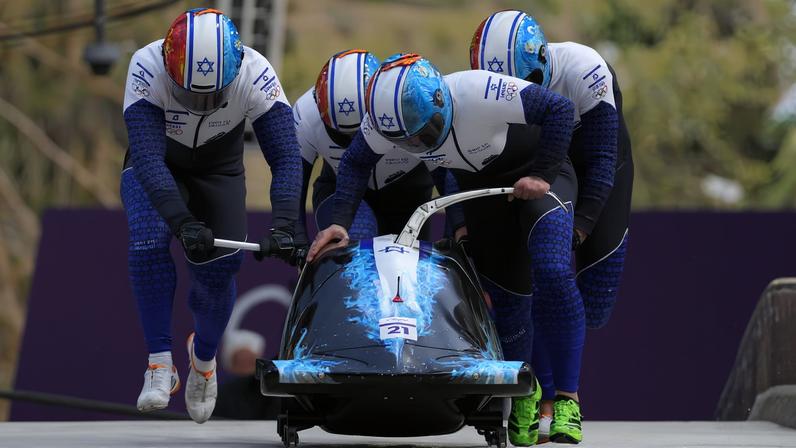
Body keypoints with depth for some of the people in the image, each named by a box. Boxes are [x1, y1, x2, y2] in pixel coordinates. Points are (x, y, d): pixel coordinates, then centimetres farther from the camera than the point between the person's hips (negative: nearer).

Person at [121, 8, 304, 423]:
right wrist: (183, 223, -55)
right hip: (154, 167, -1)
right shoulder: (147, 69, -38)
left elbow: (286, 156, -33)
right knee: (149, 242, -27)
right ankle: (159, 365, -21)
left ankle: (203, 357, 21)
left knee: (220, 263, -9)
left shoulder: (255, 74, -33)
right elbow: (147, 157, -43)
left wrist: (283, 226, -47)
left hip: (218, 170, 2)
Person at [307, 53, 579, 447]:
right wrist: (340, 221, -16)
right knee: (506, 294, 4)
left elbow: (559, 109, -27)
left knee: (552, 273, -25)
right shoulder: (387, 118, -23)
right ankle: (525, 395, 27)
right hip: (480, 187, 5)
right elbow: (354, 164, -3)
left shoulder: (479, 94, -39)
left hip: (537, 172, -5)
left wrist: (543, 174, -29)